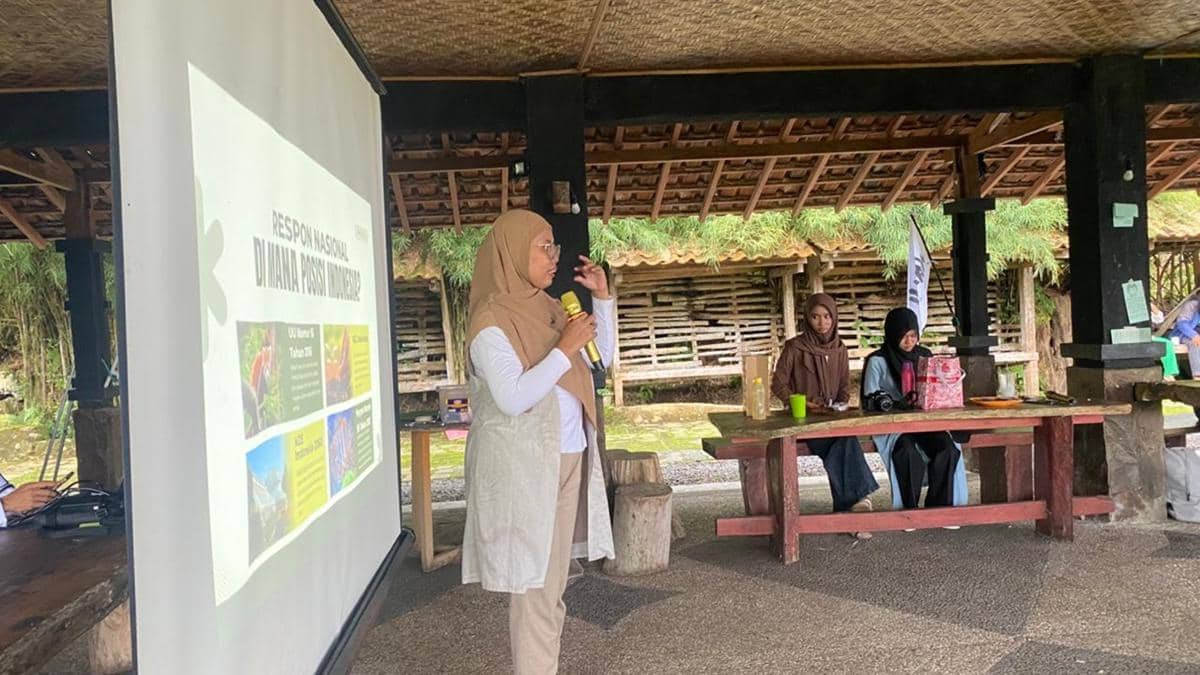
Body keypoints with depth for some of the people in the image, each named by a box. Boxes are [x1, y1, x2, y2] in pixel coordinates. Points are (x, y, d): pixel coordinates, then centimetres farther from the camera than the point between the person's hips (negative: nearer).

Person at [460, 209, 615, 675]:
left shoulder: (546, 308, 10)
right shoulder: (492, 321, -13)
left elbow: (602, 360, 18)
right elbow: (513, 398, -22)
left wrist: (602, 298, 8)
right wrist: (565, 348, -19)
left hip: (567, 458, 8)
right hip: (522, 465, -8)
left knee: (553, 579, 13)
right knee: (533, 584, -4)